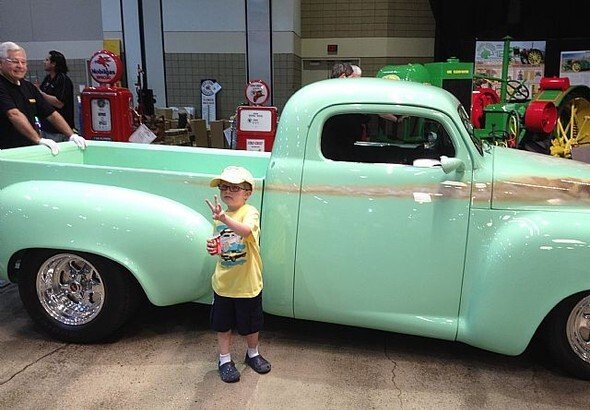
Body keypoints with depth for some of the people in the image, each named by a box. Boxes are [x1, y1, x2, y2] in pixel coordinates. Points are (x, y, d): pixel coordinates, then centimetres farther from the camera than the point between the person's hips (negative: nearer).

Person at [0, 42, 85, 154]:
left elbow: (51, 114, 13)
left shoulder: (29, 87, 15)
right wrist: (39, 140, -31)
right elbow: (14, 114, -22)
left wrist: (72, 135, 1)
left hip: (30, 149, 6)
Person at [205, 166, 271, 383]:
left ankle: (253, 354, 40)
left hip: (247, 284, -4)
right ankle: (224, 360, 34)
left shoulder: (249, 212, -16)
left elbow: (246, 230, -39)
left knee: (250, 324, 16)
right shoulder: (219, 215, 2)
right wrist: (213, 247, -8)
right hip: (223, 283, 4)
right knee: (223, 324, 16)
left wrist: (224, 219, -55)